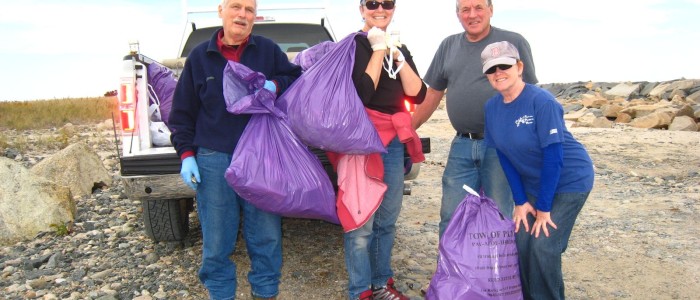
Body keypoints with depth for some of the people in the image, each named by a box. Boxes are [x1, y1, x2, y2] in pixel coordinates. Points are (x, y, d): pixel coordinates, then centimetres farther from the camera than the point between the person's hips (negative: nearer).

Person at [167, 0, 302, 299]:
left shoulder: (268, 50, 5)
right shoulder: (199, 56, 7)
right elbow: (182, 113, 9)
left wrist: (275, 85, -11)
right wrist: (186, 154, 0)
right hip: (214, 161, 0)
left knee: (267, 237, 9)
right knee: (216, 242, 7)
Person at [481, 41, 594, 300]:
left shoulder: (541, 101, -24)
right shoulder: (492, 108, -5)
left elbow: (553, 156, -24)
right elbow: (505, 157, -1)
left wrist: (543, 207, -19)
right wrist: (520, 201, -4)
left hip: (569, 181, -5)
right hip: (532, 182, 6)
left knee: (543, 246, -10)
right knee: (522, 242, 3)